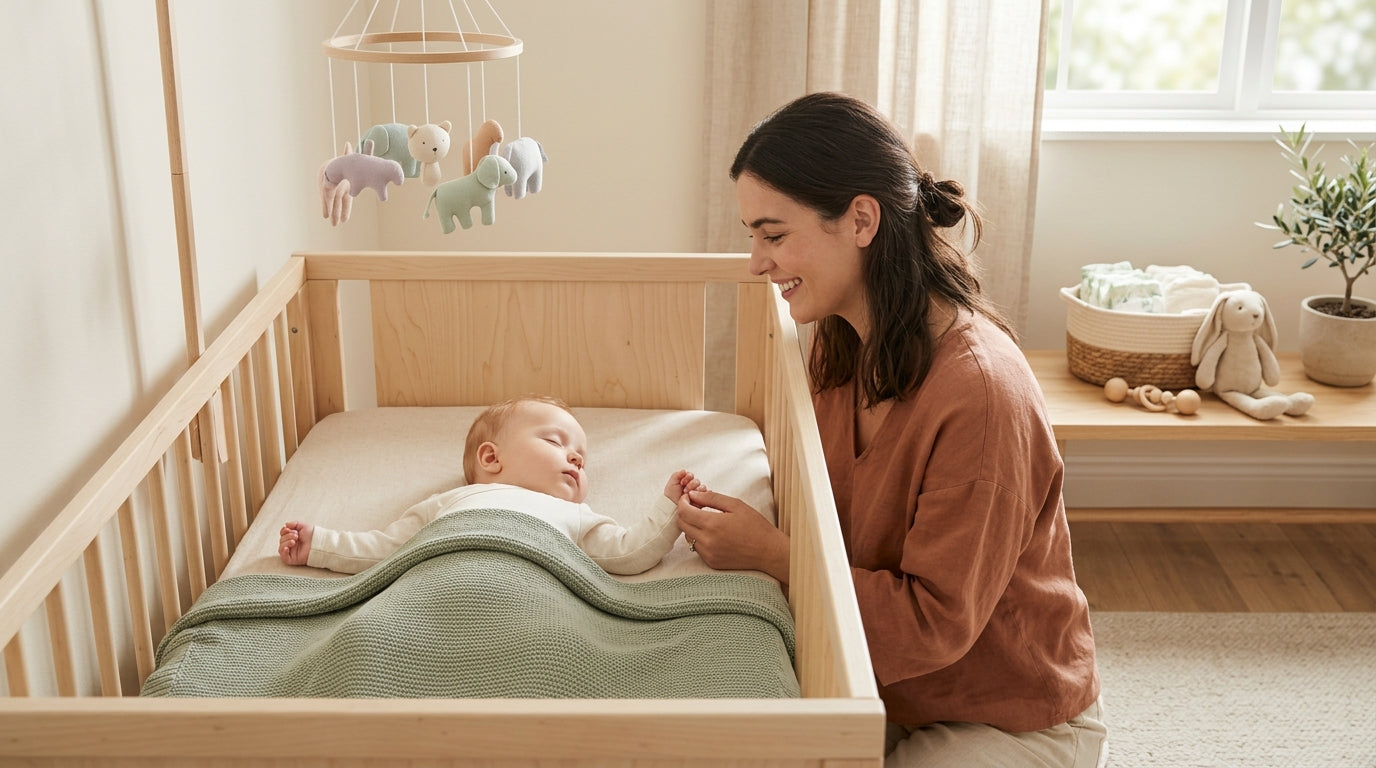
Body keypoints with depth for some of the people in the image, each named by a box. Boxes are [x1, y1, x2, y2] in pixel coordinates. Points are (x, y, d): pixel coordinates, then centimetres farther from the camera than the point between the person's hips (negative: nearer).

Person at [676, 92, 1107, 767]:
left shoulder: (979, 392, -30)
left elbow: (936, 621, -25)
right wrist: (735, 525, -14)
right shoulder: (842, 342, -4)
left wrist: (769, 553, -25)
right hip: (890, 694, 6)